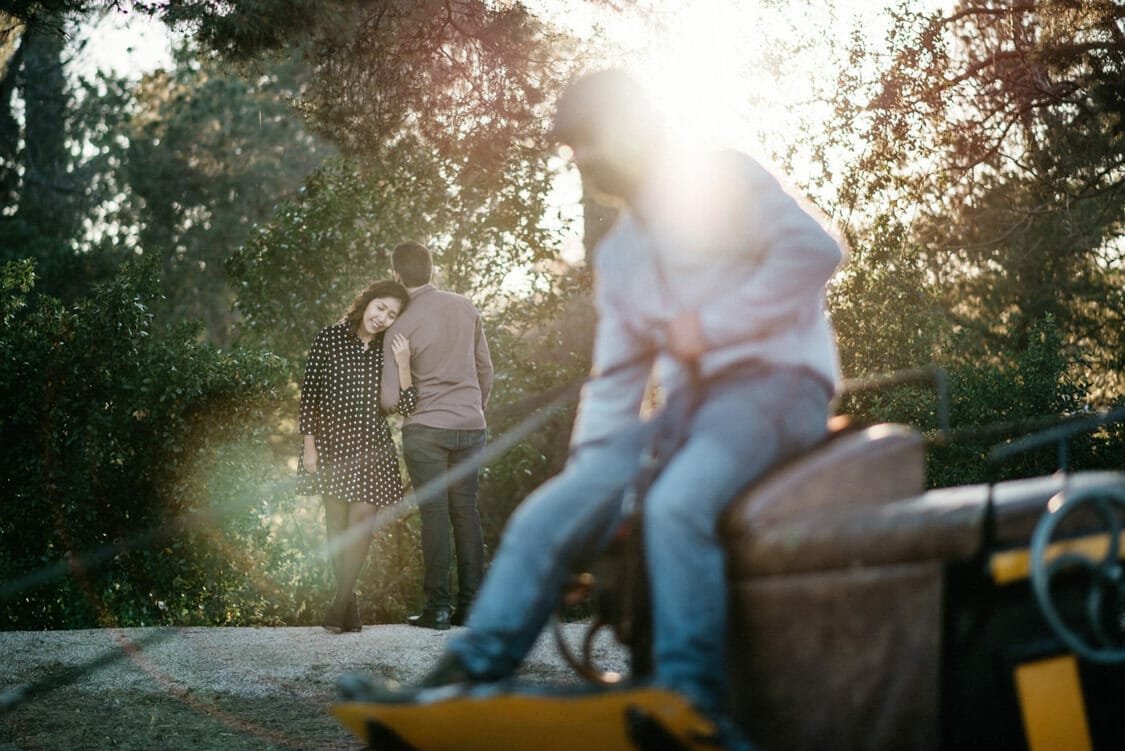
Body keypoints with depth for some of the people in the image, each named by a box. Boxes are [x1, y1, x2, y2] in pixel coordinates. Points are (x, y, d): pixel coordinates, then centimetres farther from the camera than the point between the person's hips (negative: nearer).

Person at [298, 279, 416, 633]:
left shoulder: (389, 350, 6)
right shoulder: (329, 339, -2)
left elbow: (405, 406, 0)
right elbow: (309, 392, -1)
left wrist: (403, 366, -14)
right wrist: (309, 445, -5)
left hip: (371, 447, 1)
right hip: (331, 443, -1)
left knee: (362, 519, -11)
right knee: (336, 522, 2)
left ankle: (341, 601, -3)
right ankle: (348, 602, 13)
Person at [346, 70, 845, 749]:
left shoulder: (723, 179, 0)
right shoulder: (618, 254, 22)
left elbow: (815, 248, -14)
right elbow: (616, 379, 22)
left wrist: (713, 325, -14)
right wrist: (586, 460, 7)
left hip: (775, 380, -7)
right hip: (688, 401, 7)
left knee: (676, 503, -35)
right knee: (548, 514, -10)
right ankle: (468, 675, -12)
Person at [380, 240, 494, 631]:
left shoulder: (402, 324, -9)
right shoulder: (465, 308, 5)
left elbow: (390, 394, -10)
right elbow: (485, 369, 13)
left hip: (426, 427, -4)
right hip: (471, 425, 4)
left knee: (434, 515, -1)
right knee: (467, 511, 8)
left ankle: (437, 608, -1)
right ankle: (471, 606, 7)